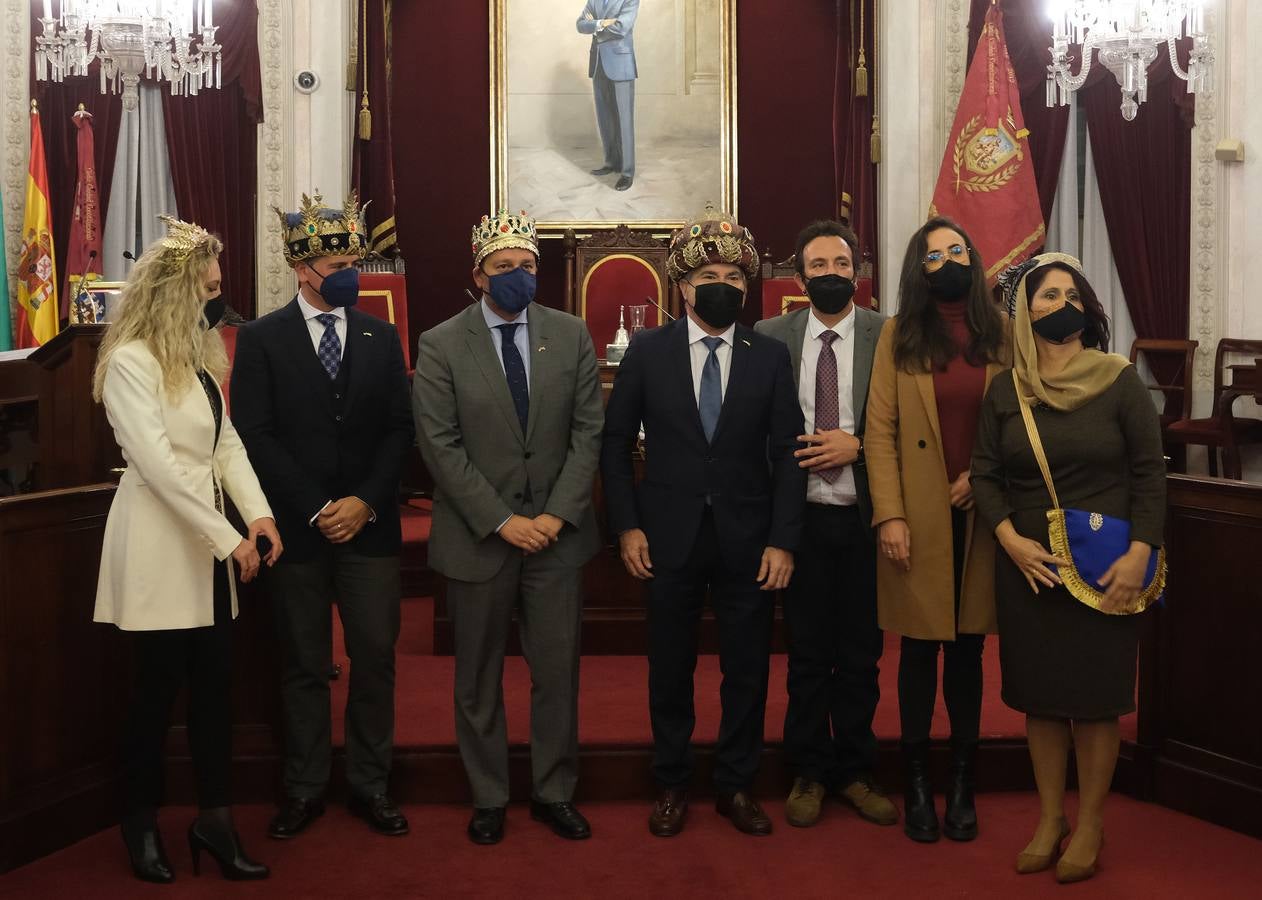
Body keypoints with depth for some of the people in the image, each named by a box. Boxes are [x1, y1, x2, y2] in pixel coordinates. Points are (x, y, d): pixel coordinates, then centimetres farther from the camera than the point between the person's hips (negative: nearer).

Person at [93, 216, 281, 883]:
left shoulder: (197, 354, 13)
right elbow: (159, 463, -20)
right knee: (158, 687, 3)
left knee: (214, 684, 8)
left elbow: (226, 440, 10)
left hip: (205, 539, 7)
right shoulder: (131, 360, -13)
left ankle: (214, 819, 18)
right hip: (159, 545, -7)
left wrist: (257, 512, -5)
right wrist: (228, 536, -21)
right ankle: (142, 824, 21)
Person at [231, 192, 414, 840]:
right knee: (303, 664, 8)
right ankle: (304, 789, 20)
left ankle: (370, 786, 17)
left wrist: (366, 501, -8)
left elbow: (399, 429, 5)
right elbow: (256, 435, -6)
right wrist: (317, 509, -12)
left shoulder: (381, 337, 9)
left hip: (369, 523, 2)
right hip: (297, 526, -2)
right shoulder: (261, 338, 1)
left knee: (375, 657, 4)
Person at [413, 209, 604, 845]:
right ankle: (488, 798, 25)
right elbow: (441, 446, -8)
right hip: (479, 535, -1)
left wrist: (558, 513, -9)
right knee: (479, 678, 10)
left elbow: (589, 431, 1)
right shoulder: (440, 345, -3)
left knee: (558, 672, 8)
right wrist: (502, 521, -13)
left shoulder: (571, 335, 4)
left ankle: (555, 792, 24)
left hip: (555, 531, 2)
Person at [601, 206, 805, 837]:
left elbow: (787, 452, 0)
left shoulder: (770, 356, 2)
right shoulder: (648, 351, 1)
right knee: (670, 668, 11)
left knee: (748, 669, 8)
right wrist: (626, 525, -4)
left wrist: (783, 540, -7)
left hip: (749, 539, 1)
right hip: (670, 537, 0)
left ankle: (736, 785, 26)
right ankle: (671, 786, 27)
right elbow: (616, 442, 3)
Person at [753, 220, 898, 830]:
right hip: (802, 517, 0)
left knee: (861, 653, 11)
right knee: (807, 654, 11)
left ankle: (854, 771, 27)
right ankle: (809, 773, 25)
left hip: (865, 517, 0)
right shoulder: (770, 338, 1)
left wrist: (857, 446, -15)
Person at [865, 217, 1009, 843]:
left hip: (979, 516, 2)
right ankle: (916, 784, 16)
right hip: (919, 521, -1)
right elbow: (880, 429, -3)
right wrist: (889, 515, -11)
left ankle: (962, 785, 20)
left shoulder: (999, 334, 7)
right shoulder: (899, 334, 2)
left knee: (968, 649, 8)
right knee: (920, 649, 4)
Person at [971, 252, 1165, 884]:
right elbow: (984, 475, 5)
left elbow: (1149, 473, -4)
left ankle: (1089, 825, 22)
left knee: (1095, 696, 6)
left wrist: (1138, 555, -13)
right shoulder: (1005, 391, 2)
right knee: (1039, 694, 10)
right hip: (1028, 565, 2)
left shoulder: (1120, 381, -4)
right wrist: (1012, 541, -10)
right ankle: (1048, 819, 25)